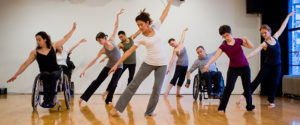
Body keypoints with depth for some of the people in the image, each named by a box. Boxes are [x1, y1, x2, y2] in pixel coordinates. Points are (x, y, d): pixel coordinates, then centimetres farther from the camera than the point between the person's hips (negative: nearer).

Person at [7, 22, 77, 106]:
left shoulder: (53, 46, 6)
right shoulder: (35, 52, 3)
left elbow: (65, 38, 16)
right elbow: (26, 64, 0)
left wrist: (73, 29, 19)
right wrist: (16, 75, -5)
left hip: (56, 71, 0)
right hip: (44, 74, 0)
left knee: (52, 75, -36)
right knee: (46, 74, -37)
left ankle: (51, 99, -40)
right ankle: (46, 99, -37)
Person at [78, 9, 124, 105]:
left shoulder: (111, 40, -10)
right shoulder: (102, 50, -9)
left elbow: (116, 27, -5)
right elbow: (94, 60, -10)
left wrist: (117, 15, -6)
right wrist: (85, 69, -16)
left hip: (118, 66, -1)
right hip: (109, 66, 1)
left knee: (113, 83, -9)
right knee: (97, 81, -2)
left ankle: (109, 100, 11)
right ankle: (84, 97, 0)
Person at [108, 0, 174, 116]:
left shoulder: (155, 27, -1)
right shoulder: (140, 38, -6)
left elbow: (164, 14, 8)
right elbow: (129, 51, -6)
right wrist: (117, 64, -10)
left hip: (162, 64, 1)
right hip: (148, 63, -1)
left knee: (157, 89, -3)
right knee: (133, 84, -2)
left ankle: (149, 112, 11)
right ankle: (117, 108, 2)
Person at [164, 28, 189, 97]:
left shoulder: (181, 43, 4)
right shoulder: (175, 50, -9)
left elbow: (183, 37, 21)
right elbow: (172, 59, -17)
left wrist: (184, 31, 35)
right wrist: (169, 67, -25)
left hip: (185, 65, 5)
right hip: (179, 65, -5)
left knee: (182, 79, 6)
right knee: (175, 77, -15)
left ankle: (178, 93, 11)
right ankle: (167, 91, -19)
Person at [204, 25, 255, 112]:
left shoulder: (238, 41, -2)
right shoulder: (223, 46, -8)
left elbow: (251, 46, 5)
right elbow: (216, 56, -20)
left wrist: (246, 39, -11)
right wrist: (208, 64, -34)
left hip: (245, 67, 2)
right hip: (233, 68, -2)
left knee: (247, 88, 9)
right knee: (229, 88, -13)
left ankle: (249, 106, 26)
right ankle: (221, 108, -8)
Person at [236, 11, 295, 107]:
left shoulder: (275, 37, 2)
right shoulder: (264, 44, -10)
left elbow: (282, 27, 12)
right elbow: (255, 52, -23)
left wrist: (288, 16, 19)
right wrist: (245, 58, -38)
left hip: (277, 65, 4)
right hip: (267, 65, -3)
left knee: (275, 83, 4)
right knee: (257, 81, -8)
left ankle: (271, 101, 16)